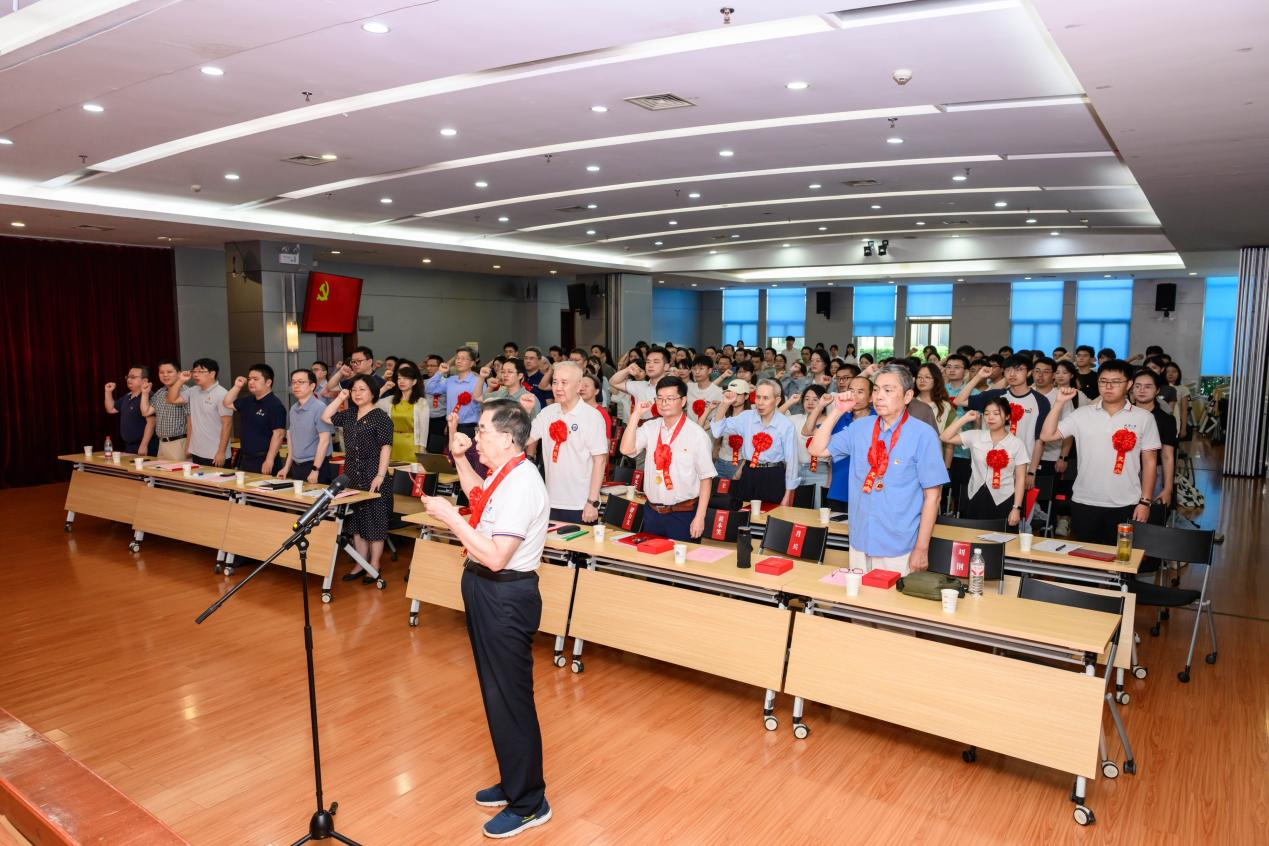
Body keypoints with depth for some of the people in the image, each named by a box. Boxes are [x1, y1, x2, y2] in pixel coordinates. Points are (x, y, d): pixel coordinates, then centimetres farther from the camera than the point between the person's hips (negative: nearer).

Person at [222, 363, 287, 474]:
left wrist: (269, 460, -24)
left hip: (263, 461, -8)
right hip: (244, 459, 9)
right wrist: (237, 386, 11)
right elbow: (227, 403, 26)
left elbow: (279, 434, -21)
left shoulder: (275, 405, -15)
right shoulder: (247, 402, 12)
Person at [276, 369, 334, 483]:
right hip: (296, 466, 7)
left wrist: (315, 470, -18)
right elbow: (291, 439, 17)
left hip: (315, 465, -7)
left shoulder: (319, 408, -14)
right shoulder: (293, 410, 9)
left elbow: (324, 440, -16)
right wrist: (287, 467, 15)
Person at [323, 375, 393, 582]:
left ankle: (374, 567, 10)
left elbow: (385, 448, -13)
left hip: (373, 478, -7)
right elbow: (325, 418, 17)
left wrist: (380, 475, -20)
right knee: (356, 522, 13)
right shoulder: (349, 415, 12)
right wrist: (340, 398, 9)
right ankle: (360, 565, 23)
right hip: (352, 476, 7)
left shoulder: (380, 417, -9)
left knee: (374, 523, 1)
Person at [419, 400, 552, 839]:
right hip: (488, 592, 10)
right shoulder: (503, 474, 5)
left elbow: (495, 556, -29)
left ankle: (528, 804, 20)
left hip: (505, 598, -10)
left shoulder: (520, 485, -24)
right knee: (497, 693, 21)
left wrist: (449, 516, -22)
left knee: (509, 699, 3)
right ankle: (513, 782, 39)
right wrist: (460, 459, 17)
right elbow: (479, 497, 29)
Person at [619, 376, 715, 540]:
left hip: (683, 514, -4)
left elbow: (706, 478, -9)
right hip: (652, 512, 4)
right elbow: (626, 449, -11)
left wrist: (699, 518, -12)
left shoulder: (697, 434, -10)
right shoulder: (651, 428, 3)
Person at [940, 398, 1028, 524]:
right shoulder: (975, 436, 2)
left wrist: (1016, 508, -7)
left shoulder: (1016, 443, -2)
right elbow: (945, 438, -2)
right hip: (975, 499, 2)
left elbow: (1020, 478, -2)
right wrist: (965, 419, -3)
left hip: (1003, 502, -2)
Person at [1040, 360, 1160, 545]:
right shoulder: (1083, 414, 2)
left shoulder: (1144, 418, 0)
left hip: (1125, 506, -1)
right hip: (1084, 503, 1)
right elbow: (1047, 436, -2)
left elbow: (1149, 461, 2)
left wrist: (1145, 501, -2)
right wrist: (1060, 403, -9)